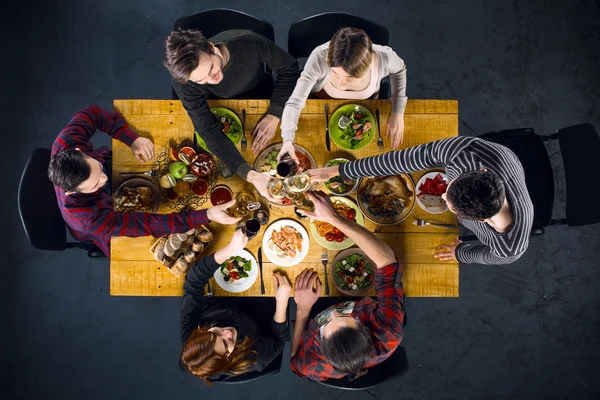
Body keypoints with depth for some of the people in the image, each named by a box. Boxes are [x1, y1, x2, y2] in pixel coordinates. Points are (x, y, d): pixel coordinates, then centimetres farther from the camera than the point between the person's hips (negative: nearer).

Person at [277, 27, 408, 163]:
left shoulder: (383, 58, -38)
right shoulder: (320, 57, -43)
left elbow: (399, 70, -13)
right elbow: (295, 102, -41)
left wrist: (398, 112, -20)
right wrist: (288, 140, -58)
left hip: (363, 102, 2)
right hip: (320, 99, -1)